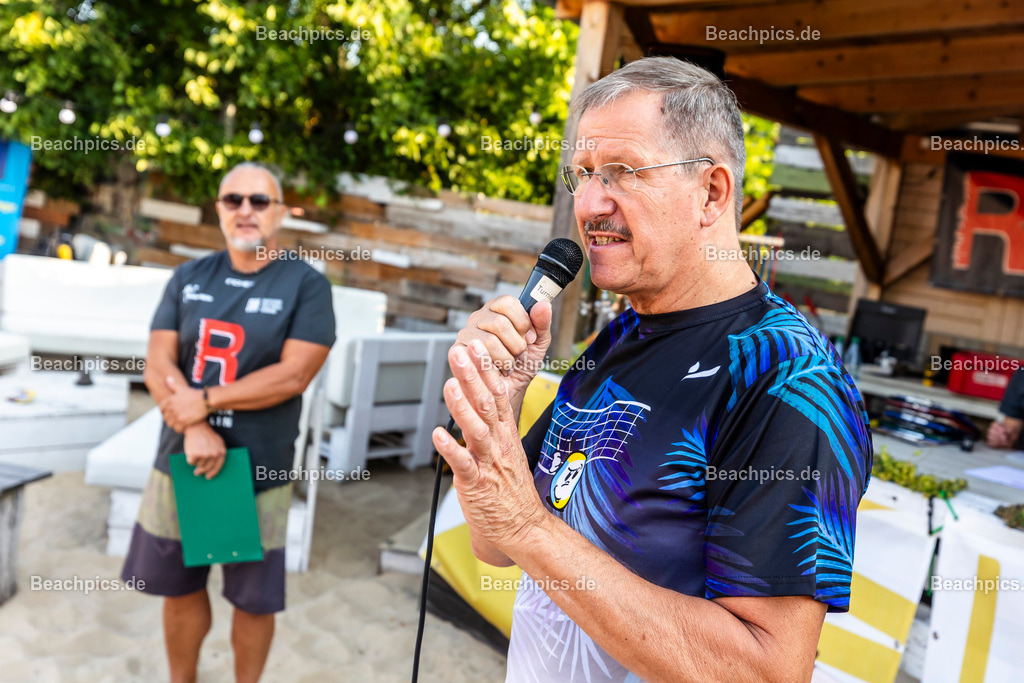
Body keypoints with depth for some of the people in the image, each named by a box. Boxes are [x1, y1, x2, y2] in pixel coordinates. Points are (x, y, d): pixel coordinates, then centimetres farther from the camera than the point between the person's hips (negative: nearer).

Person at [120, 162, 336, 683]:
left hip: (258, 471, -4)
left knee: (253, 600, 9)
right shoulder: (188, 279, 7)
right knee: (180, 588, 18)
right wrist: (193, 429, -17)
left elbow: (294, 375, -15)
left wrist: (205, 400, -16)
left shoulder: (307, 284, -6)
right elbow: (158, 364, -1)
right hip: (179, 461, 4)